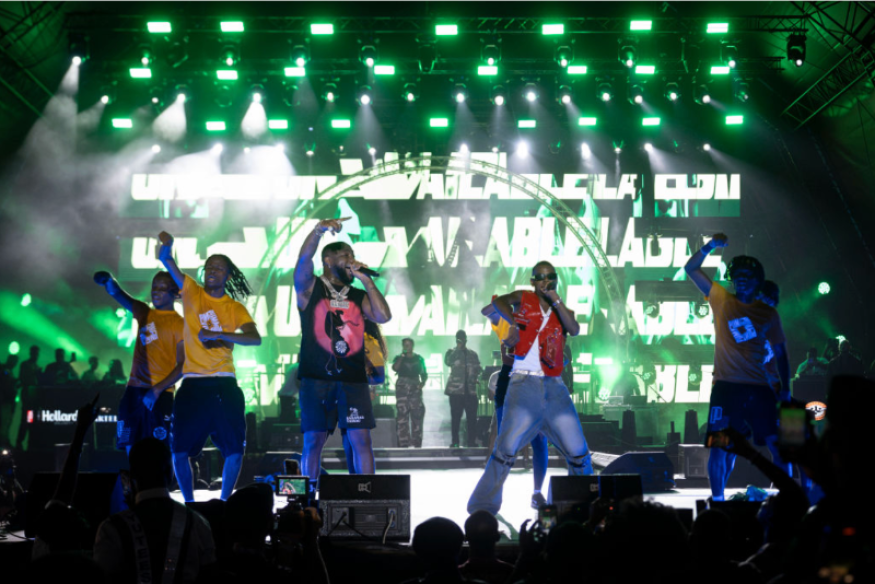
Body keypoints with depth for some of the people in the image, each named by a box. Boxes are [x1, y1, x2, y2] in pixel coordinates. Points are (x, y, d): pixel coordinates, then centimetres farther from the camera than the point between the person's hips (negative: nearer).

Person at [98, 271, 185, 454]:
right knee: (131, 449, 1)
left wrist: (158, 389, -18)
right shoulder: (144, 313, 16)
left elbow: (182, 365, -7)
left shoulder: (179, 324, -1)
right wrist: (109, 281, -14)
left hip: (161, 395, -5)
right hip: (134, 391, 6)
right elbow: (116, 293, 9)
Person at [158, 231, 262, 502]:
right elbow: (166, 260, -2)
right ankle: (189, 502, 16)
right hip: (192, 384, 0)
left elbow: (255, 338, -9)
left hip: (224, 385, 0)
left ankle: (224, 502, 14)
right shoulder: (191, 292, 8)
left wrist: (218, 334, -18)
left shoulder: (236, 308, 6)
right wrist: (166, 245, -24)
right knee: (179, 450, -1)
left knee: (234, 450, -1)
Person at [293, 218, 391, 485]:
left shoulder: (359, 296, 17)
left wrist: (366, 280, 2)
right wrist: (318, 230, -29)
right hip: (317, 377, -3)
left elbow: (384, 316, 2)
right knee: (313, 440, -1)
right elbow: (304, 259, -13)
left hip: (353, 378, 3)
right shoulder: (310, 288, 6)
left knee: (361, 439, -3)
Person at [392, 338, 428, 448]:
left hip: (415, 389, 1)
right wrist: (402, 355, -10)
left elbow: (424, 374, 14)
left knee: (417, 415, -5)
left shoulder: (419, 359, 13)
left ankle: (417, 443, -2)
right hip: (402, 388, -1)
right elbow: (395, 368, -11)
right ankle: (403, 443, -7)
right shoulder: (399, 358, 8)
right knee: (402, 415, -8)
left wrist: (423, 382, -5)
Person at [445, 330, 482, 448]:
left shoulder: (472, 354, 15)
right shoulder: (452, 352, 6)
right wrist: (458, 348, -14)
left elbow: (478, 369, 15)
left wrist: (476, 377, -6)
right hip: (456, 390, -2)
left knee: (472, 417, -2)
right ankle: (455, 442, 3)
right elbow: (448, 362, -14)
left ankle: (471, 441, 3)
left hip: (470, 390, 2)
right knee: (455, 417, -2)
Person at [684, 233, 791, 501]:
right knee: (719, 447, -4)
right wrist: (710, 246, -10)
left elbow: (780, 353, 12)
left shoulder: (768, 314, 9)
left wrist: (785, 389, 4)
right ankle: (717, 500, 7)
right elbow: (691, 268, 5)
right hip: (726, 386, -1)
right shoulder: (722, 300, 7)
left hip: (759, 388, 1)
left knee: (777, 444, -5)